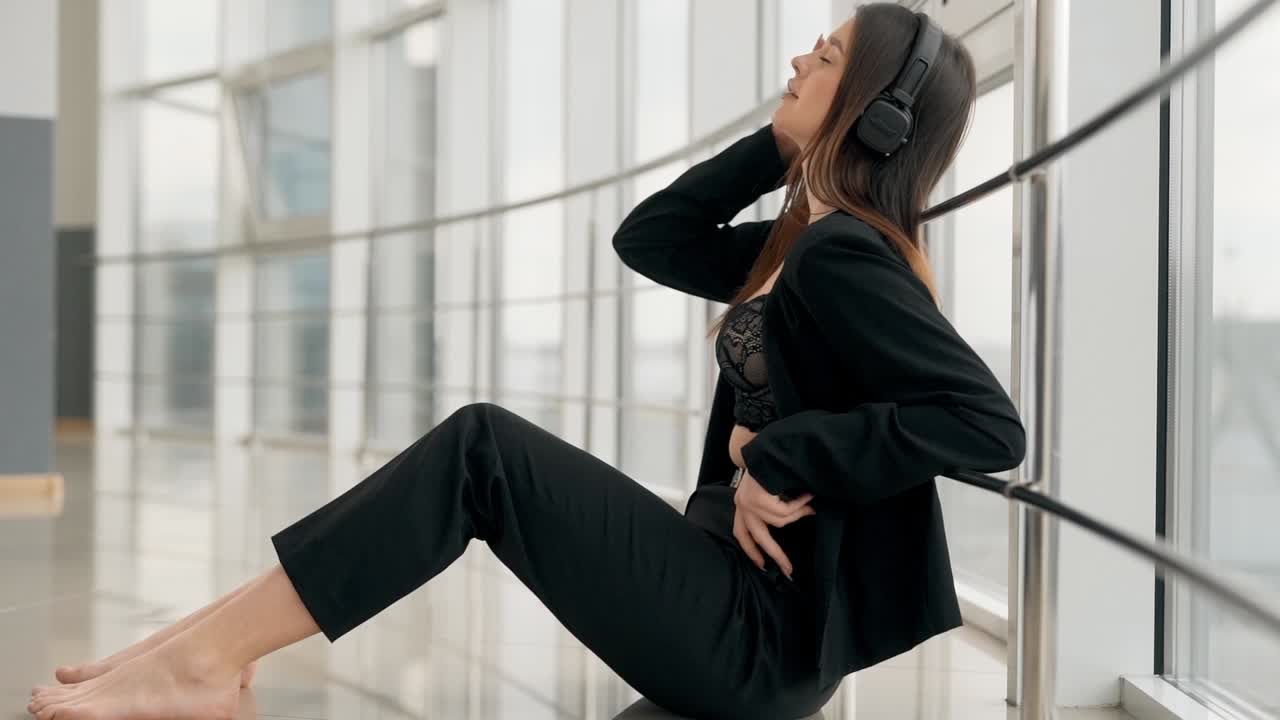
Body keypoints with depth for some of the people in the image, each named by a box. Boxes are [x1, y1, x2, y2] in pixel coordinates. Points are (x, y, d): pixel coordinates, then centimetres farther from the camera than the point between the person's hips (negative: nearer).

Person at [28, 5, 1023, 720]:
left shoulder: (843, 255, -15)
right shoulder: (803, 245, 13)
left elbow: (989, 424, -25)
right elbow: (645, 239, 19)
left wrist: (789, 456, -21)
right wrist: (778, 148, 11)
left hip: (764, 636, -9)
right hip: (738, 598, 9)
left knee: (484, 449, -15)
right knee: (484, 451, 3)